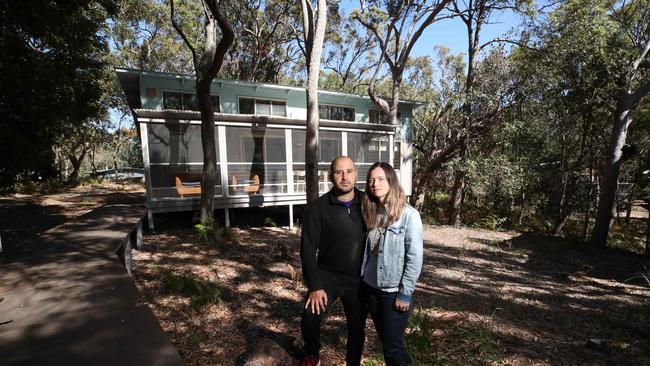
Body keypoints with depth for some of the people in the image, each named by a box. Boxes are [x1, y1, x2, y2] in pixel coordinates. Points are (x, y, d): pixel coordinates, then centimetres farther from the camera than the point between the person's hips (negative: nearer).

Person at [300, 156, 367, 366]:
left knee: (357, 327, 16)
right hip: (327, 275, -2)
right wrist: (314, 286, -15)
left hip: (359, 280, 2)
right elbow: (308, 249, -11)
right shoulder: (318, 207, -11)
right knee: (310, 317, -19)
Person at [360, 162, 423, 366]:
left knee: (393, 347, 7)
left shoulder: (408, 214, -15)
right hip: (370, 288, 6)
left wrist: (405, 294, -13)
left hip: (394, 292, -5)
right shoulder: (371, 213, 3)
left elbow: (415, 258, -14)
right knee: (385, 340, 20)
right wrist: (361, 279, 8)